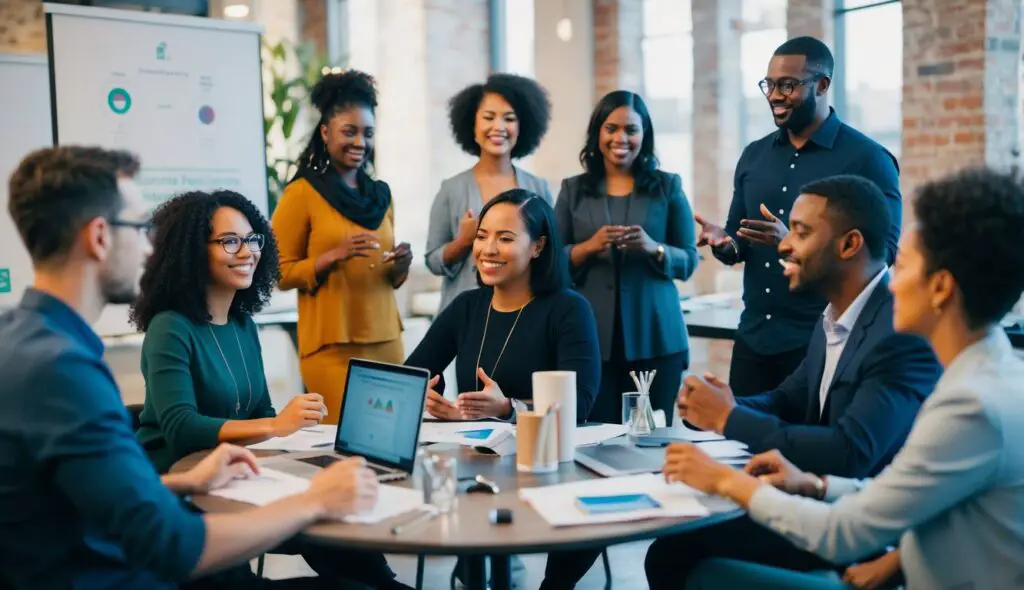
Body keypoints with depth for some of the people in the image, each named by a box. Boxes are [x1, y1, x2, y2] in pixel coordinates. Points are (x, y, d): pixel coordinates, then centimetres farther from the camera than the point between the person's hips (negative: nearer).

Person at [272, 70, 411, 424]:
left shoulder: (380, 195, 13)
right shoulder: (302, 193, -5)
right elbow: (279, 273, -6)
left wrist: (400, 267, -1)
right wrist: (334, 255, -18)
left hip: (385, 342, 6)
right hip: (331, 345, -5)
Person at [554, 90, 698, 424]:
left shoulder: (667, 187, 5)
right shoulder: (573, 190, 7)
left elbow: (689, 261, 4)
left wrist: (653, 248, -15)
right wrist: (589, 247, -14)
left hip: (654, 337, 0)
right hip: (591, 337, 0)